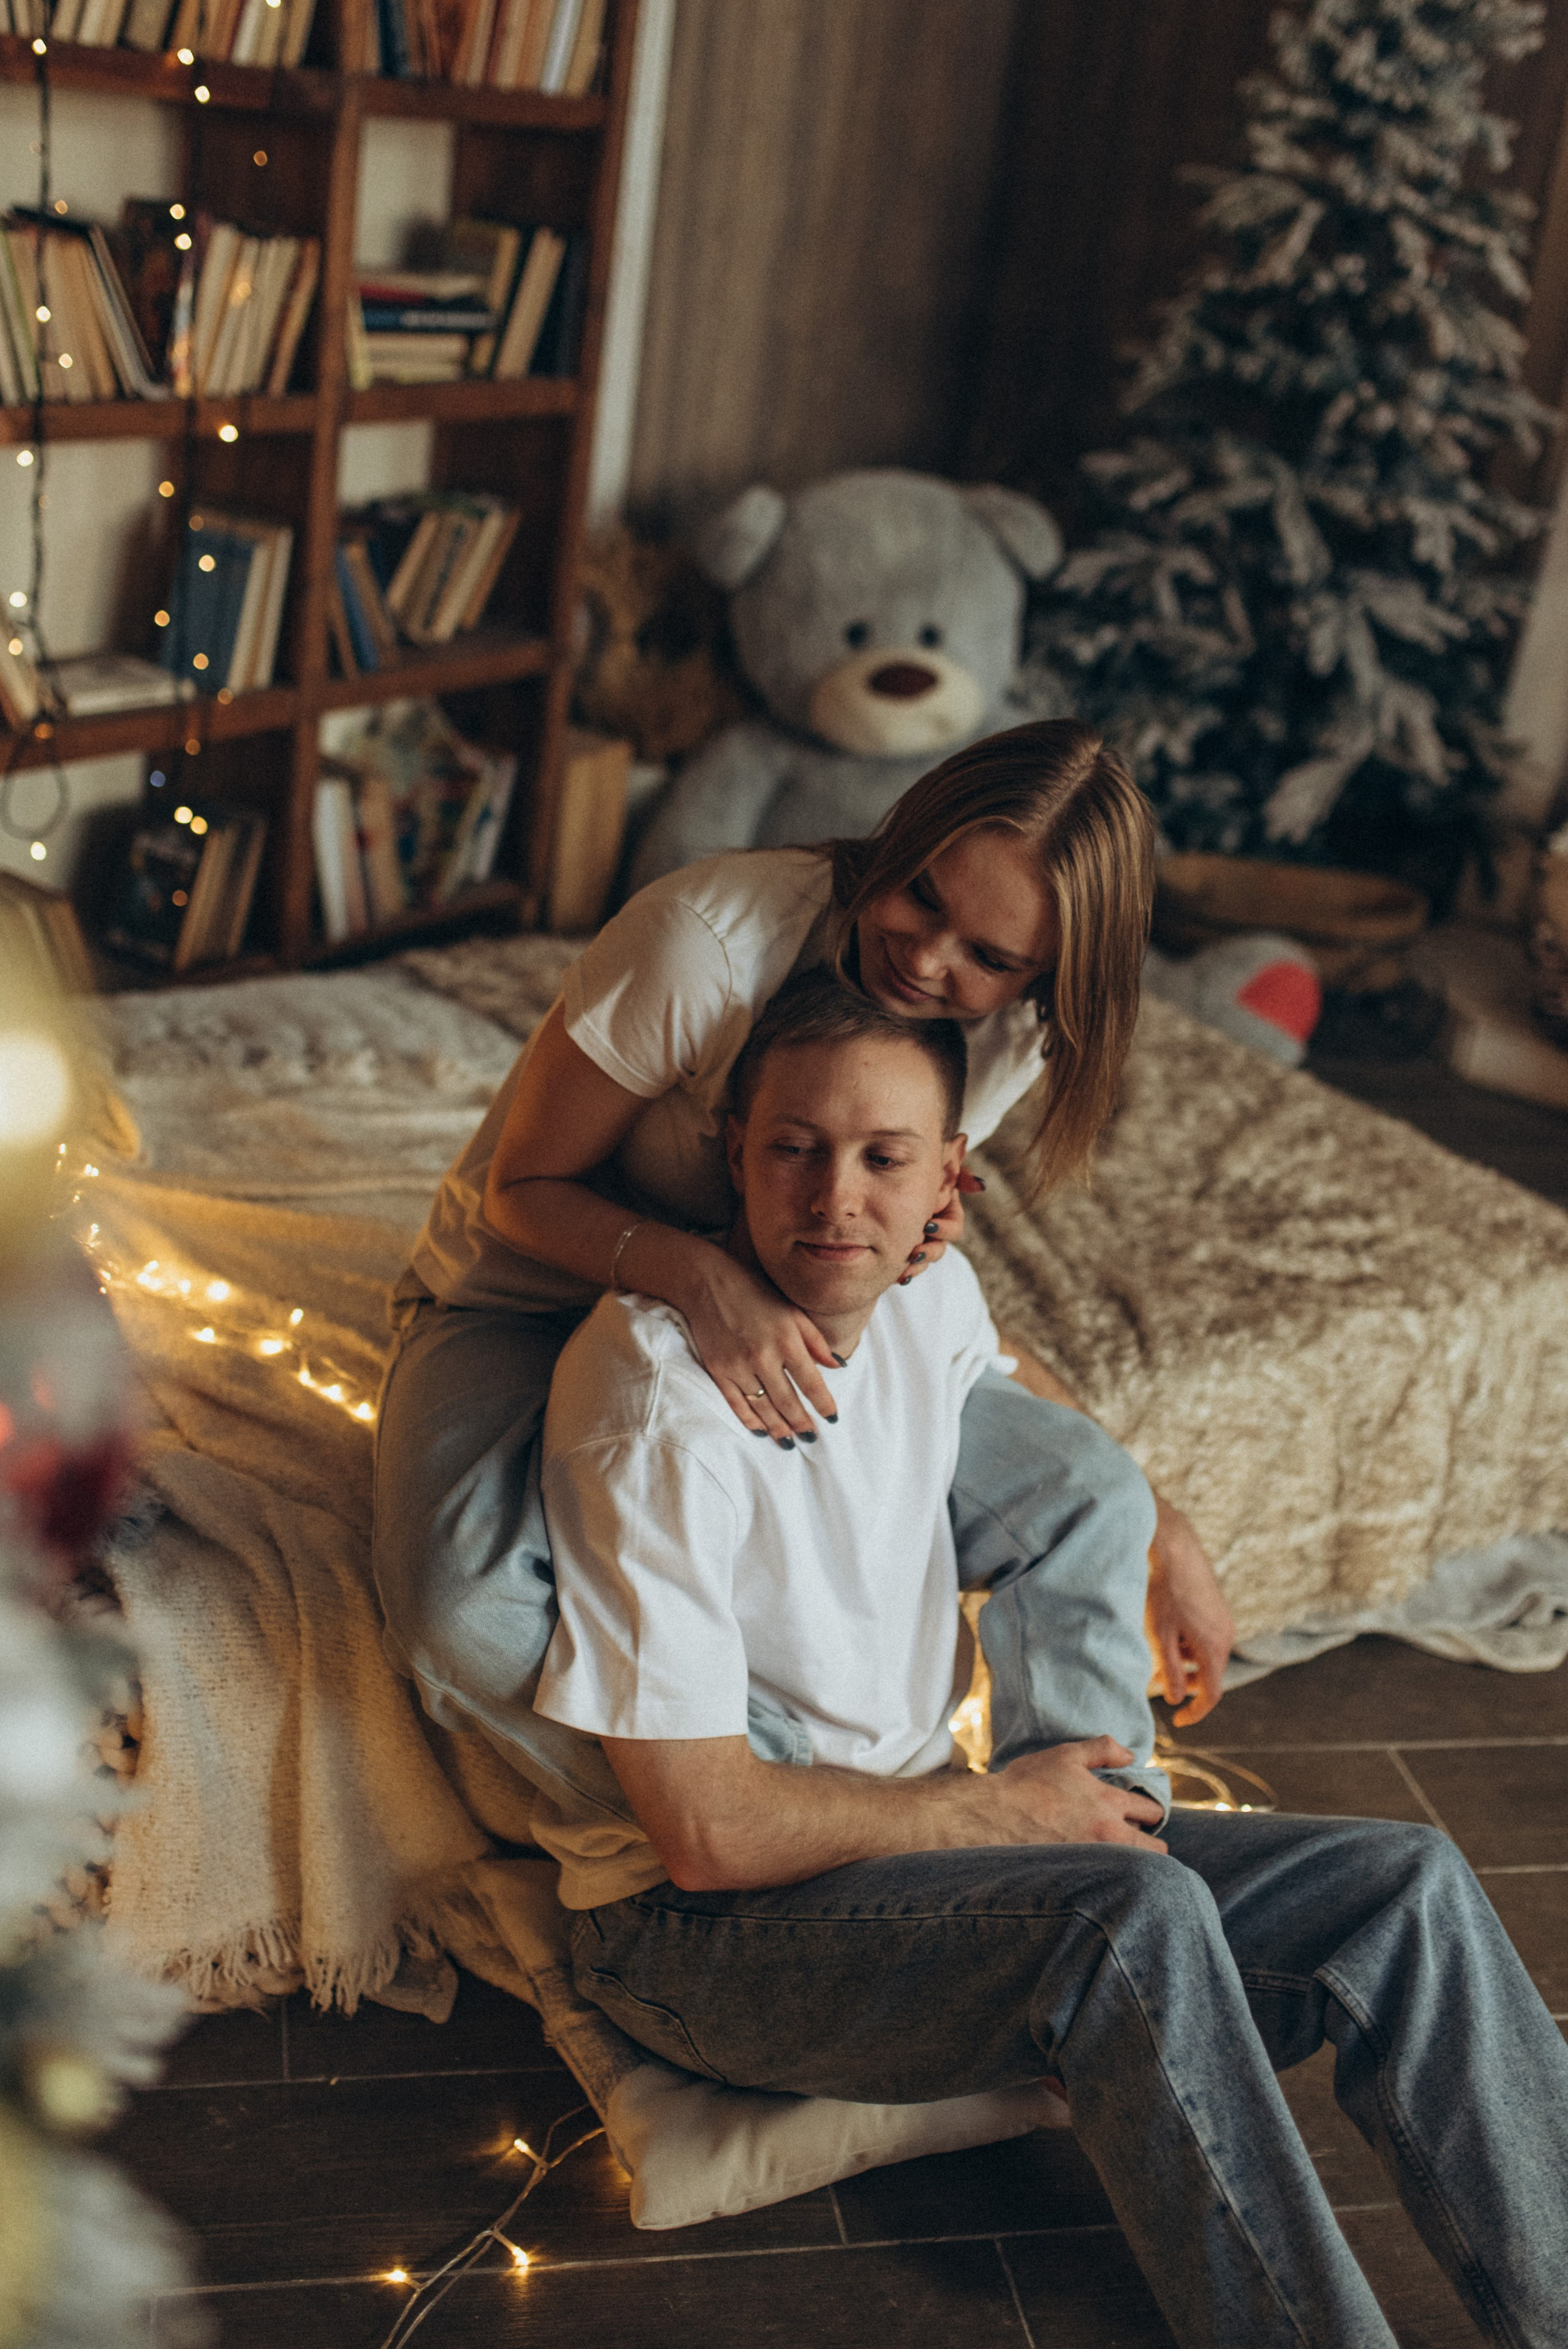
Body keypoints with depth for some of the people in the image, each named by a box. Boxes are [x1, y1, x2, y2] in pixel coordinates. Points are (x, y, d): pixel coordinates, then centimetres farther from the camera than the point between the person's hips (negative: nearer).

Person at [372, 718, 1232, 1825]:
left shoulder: (1009, 1031, -12)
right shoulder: (708, 938, -31)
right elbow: (524, 1187, -20)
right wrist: (706, 1276, -40)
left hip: (794, 1321, 4)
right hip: (529, 1305, -4)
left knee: (1082, 1494, -17)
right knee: (468, 1609, -37)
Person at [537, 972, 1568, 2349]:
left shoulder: (928, 1293, 0)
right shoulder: (657, 1401, -23)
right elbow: (706, 1830, -23)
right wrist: (998, 1806, -13)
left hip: (913, 1841, 8)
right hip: (702, 1927, -7)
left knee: (1406, 1886, -5)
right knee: (1138, 1914, -34)